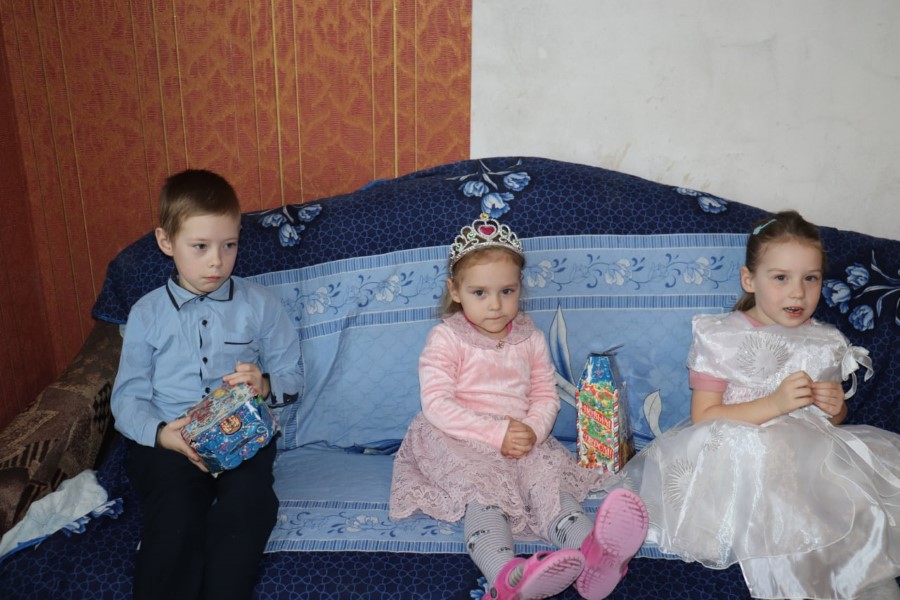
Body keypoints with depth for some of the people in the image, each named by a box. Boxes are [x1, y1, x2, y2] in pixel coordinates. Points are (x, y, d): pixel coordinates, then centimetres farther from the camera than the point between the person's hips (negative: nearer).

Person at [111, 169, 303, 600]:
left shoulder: (259, 304, 5)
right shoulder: (146, 314, 6)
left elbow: (293, 378, 8)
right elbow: (128, 396, 5)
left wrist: (265, 386, -15)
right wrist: (160, 433, -16)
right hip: (167, 441, 0)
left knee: (249, 498, -29)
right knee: (177, 506, -29)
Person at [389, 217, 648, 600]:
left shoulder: (531, 339, 9)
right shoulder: (445, 339, -7)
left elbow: (546, 395, 9)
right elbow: (436, 404, -16)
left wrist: (532, 430, -16)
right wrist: (496, 434, -22)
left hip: (521, 441, 4)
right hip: (455, 443, -4)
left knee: (548, 477, -24)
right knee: (482, 490, -31)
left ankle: (592, 550, -49)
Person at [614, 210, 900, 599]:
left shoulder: (828, 343, 10)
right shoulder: (720, 337, -5)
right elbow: (703, 418, -11)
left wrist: (836, 408, -2)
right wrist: (776, 404, -21)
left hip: (813, 458, 5)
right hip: (743, 461, -4)